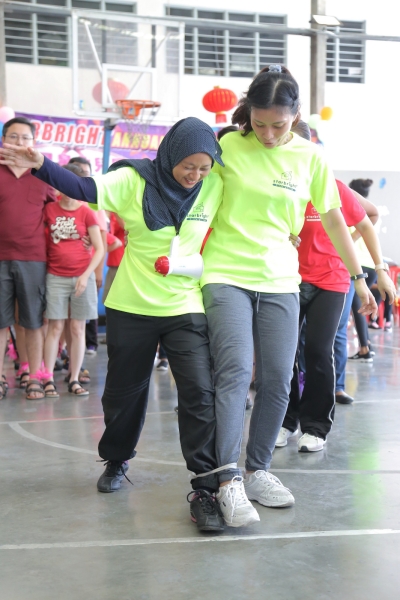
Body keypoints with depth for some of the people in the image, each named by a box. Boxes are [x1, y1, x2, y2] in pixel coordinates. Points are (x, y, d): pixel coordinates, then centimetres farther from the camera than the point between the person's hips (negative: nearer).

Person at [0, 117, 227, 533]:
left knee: (200, 393, -12)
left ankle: (205, 487, -4)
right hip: (131, 307, 0)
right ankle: (116, 460, 40)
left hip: (186, 309, 1)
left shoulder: (216, 187, -3)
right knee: (124, 390, 14)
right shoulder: (134, 181, -10)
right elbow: (82, 189, -19)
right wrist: (41, 166, -33)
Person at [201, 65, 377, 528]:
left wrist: (359, 277, 13)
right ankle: (228, 481, -15)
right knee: (234, 370, -17)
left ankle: (257, 471, 18)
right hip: (226, 275, -3)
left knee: (277, 382, 2)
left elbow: (333, 219, 11)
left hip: (279, 281, 3)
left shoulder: (310, 157, 4)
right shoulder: (227, 147, -3)